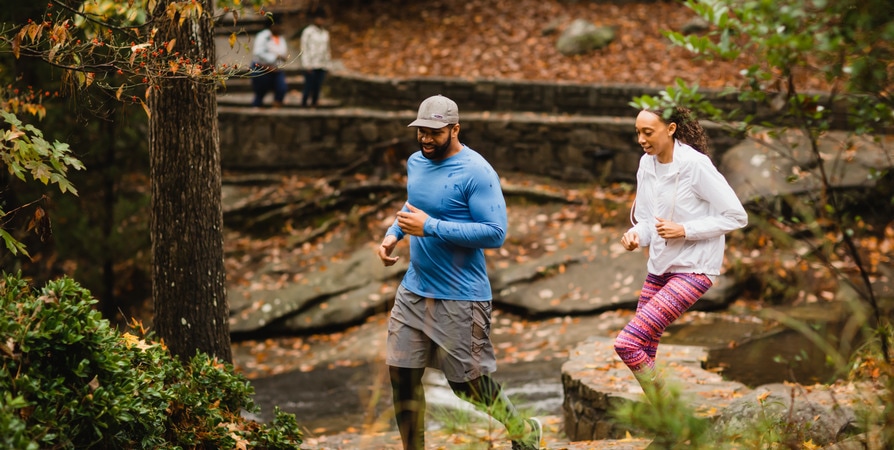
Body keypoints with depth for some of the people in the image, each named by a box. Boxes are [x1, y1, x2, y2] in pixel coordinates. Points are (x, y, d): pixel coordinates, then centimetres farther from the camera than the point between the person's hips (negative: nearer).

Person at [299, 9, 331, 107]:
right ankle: (303, 105, 1)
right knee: (308, 87, -6)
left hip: (322, 66, 5)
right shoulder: (308, 31, -3)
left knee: (317, 88, 2)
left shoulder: (325, 33, 13)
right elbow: (304, 49, -5)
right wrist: (307, 65, -11)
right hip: (311, 65, -5)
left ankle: (314, 105, 6)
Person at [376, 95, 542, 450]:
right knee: (401, 372, 3)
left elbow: (495, 233, -22)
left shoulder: (476, 173, -16)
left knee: (468, 382, 1)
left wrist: (430, 227, -25)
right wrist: (393, 233, 7)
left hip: (460, 298, -7)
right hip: (414, 290, 7)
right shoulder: (415, 162, 8)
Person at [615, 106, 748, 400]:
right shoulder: (647, 163, 3)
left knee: (627, 343, -18)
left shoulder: (696, 165, -18)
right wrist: (636, 235, -10)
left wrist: (684, 230, -21)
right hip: (660, 267, 8)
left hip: (693, 269, -8)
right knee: (643, 352, 9)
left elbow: (737, 217, -14)